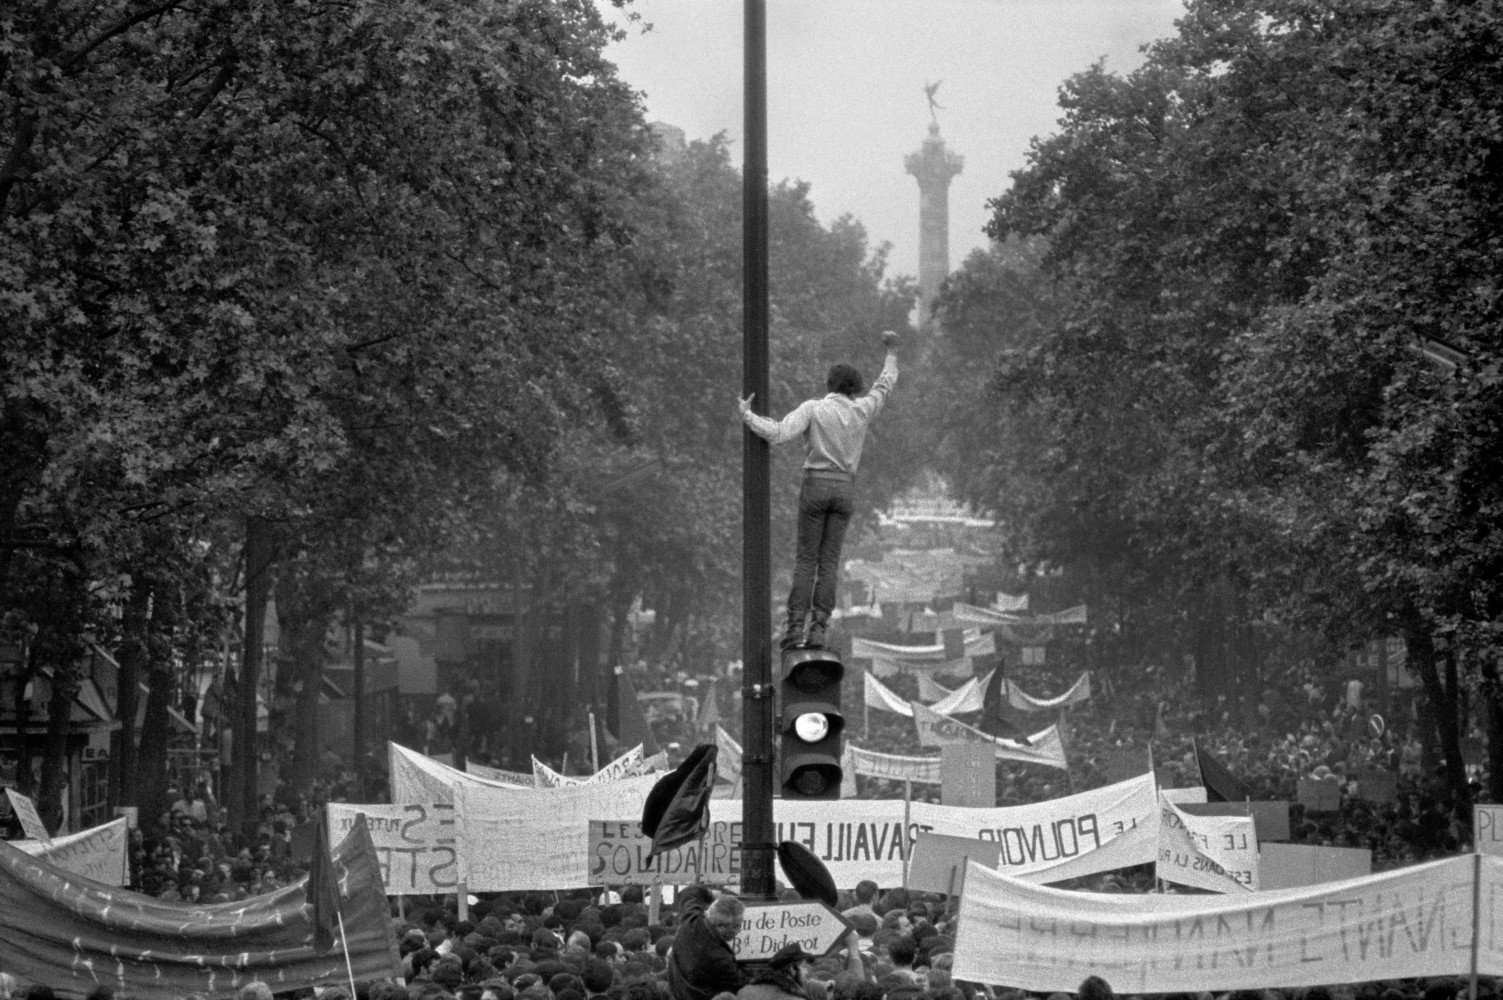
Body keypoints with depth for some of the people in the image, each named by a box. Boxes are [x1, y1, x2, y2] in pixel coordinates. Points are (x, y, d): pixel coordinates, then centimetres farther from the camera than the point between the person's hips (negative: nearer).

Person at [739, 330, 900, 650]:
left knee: (806, 559, 2)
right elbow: (885, 386, 22)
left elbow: (778, 434, -17)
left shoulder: (812, 408, -6)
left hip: (815, 485, -2)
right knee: (829, 562, 3)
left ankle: (795, 628, -7)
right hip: (845, 489, 2)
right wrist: (892, 351, 37)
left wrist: (747, 416, -2)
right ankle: (818, 631, -7)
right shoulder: (862, 409, 3)